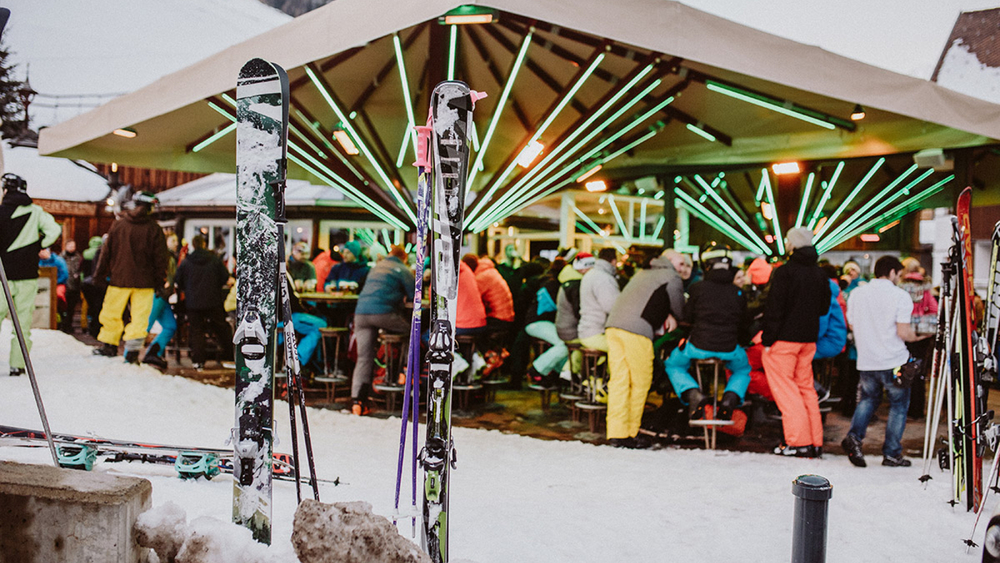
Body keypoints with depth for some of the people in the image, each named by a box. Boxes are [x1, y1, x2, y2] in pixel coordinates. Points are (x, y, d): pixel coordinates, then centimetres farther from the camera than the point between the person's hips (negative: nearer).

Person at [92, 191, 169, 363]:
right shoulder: (154, 230, -3)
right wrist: (160, 282, 7)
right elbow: (160, 259, -1)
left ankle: (108, 345, 24)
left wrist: (100, 275, 16)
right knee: (139, 317, 1)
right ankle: (132, 350, -6)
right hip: (144, 281, -1)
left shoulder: (118, 225, 2)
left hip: (119, 279, 2)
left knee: (112, 313, 15)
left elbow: (107, 252, 7)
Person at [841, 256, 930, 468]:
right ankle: (892, 454, 12)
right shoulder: (900, 296, -10)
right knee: (898, 405, 10)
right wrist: (918, 336, 5)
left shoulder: (856, 293, 3)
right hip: (894, 361, -4)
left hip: (866, 361, 4)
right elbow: (903, 333, -16)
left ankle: (854, 435, 1)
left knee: (868, 398, 21)